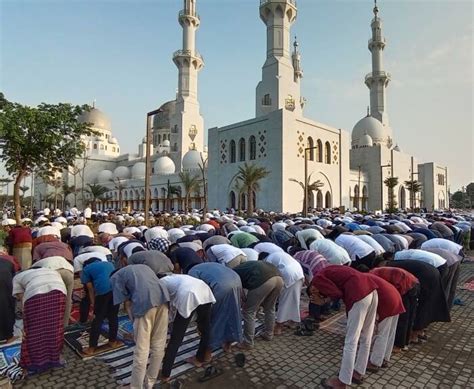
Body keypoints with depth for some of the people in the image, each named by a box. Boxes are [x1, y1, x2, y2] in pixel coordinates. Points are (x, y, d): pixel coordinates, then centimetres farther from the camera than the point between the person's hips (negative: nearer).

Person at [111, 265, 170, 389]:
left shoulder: (116, 277, 23)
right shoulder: (144, 267, 37)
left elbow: (127, 303, 13)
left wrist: (134, 321, 20)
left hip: (144, 301, -5)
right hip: (163, 295, 5)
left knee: (142, 348, 7)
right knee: (159, 345, 17)